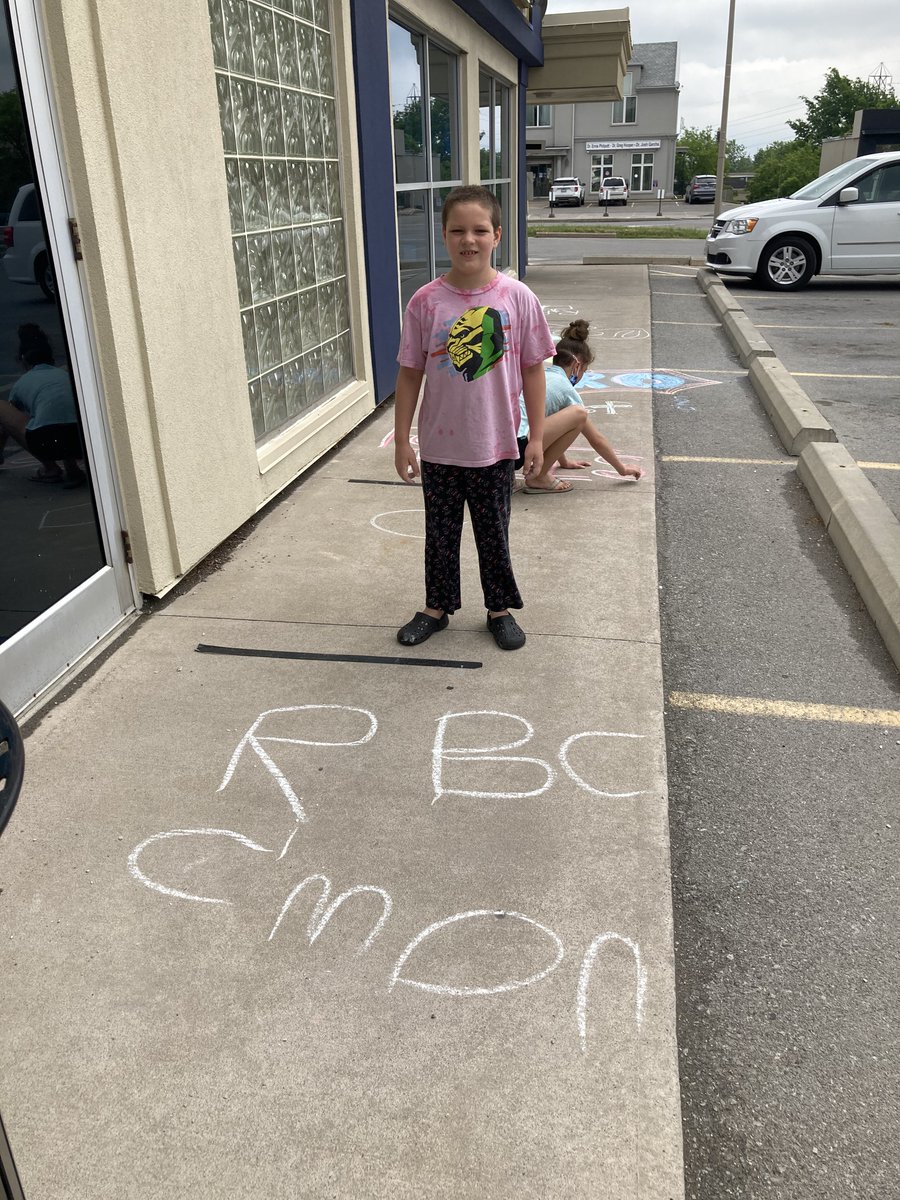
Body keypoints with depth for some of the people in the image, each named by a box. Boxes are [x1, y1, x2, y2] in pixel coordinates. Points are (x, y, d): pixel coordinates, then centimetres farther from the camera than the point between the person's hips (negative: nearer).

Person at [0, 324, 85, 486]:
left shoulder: (21, 383, 25)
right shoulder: (66, 374, 33)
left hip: (50, 441, -4)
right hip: (85, 441, 4)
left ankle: (49, 468, 17)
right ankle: (71, 469, 14)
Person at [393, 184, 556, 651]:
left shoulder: (517, 298, -8)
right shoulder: (425, 302, -8)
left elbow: (532, 369, -2)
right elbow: (410, 373, -1)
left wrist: (537, 438, -2)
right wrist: (402, 439, -1)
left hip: (495, 447, 0)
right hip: (440, 448, 1)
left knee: (494, 535, 14)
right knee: (440, 534, 15)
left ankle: (500, 609, 33)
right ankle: (436, 607, 34)